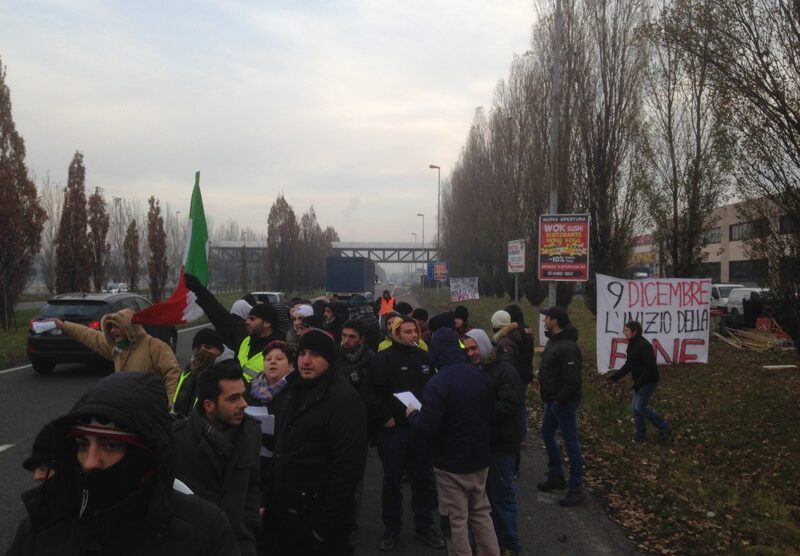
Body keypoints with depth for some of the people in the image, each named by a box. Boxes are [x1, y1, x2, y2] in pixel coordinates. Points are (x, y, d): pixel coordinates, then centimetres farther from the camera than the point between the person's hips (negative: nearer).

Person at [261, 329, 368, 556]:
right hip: (283, 509, 8)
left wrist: (327, 524, -20)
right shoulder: (293, 392, 10)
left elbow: (348, 466, -21)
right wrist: (268, 498, 12)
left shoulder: (344, 399, -17)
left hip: (315, 514, -8)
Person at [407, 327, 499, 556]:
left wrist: (412, 414, -4)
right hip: (480, 458, 7)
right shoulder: (480, 375, -1)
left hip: (451, 464, -6)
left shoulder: (438, 383, -22)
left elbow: (428, 428, -22)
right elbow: (491, 413, 9)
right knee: (481, 513, 20)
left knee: (456, 520, 7)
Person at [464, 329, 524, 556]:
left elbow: (509, 405, -26)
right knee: (488, 493, 16)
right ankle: (493, 537, 30)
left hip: (501, 441, -7)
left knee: (502, 494, 2)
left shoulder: (505, 370, -15)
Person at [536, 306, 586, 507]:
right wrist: (545, 392, 10)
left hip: (564, 403, -10)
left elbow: (572, 381, -26)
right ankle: (555, 477, 35)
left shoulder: (568, 348, -23)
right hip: (552, 400, 10)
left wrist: (559, 400, -21)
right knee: (547, 436, 21)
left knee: (570, 443, -2)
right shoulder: (553, 341, 9)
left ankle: (576, 488, 7)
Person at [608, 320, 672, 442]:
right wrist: (615, 376, 6)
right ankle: (640, 435, 21)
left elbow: (650, 368, -25)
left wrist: (638, 383, -24)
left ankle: (664, 427, 9)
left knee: (640, 407, -6)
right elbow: (628, 365, 14)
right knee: (634, 407, 10)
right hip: (639, 382, 9)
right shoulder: (632, 345, 7)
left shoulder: (644, 346, -23)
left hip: (649, 381, -9)